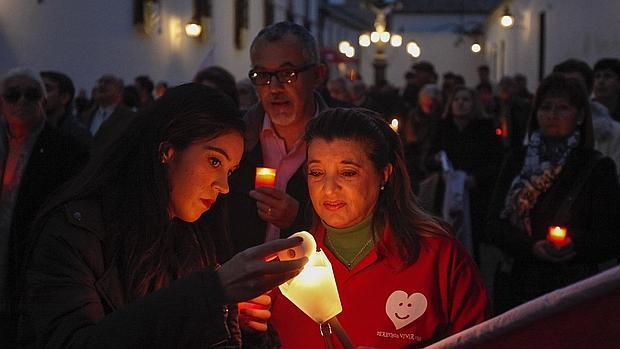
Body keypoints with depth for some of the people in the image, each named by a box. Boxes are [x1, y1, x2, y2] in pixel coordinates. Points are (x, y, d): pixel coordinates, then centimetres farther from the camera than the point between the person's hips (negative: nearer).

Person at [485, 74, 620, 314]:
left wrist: (574, 247, -21)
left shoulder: (598, 167, 1)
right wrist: (532, 247, -15)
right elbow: (494, 226, 2)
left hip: (572, 291, -2)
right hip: (514, 286, 2)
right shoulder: (516, 161, 9)